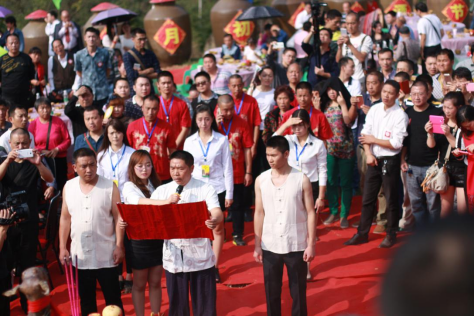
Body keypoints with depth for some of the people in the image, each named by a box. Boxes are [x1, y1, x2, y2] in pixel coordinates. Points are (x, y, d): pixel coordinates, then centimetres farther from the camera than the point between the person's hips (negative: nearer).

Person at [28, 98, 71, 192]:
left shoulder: (58, 122, 1)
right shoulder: (33, 125, 2)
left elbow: (67, 140, 3)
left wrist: (57, 149, -11)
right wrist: (41, 152, -12)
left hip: (59, 159, 0)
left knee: (61, 184, -4)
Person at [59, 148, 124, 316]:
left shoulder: (109, 186, -5)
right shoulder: (69, 187, 3)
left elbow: (118, 217, -4)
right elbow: (65, 218, 8)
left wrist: (119, 246, -10)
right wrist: (62, 247, 4)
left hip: (106, 254, -3)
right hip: (80, 254, 3)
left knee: (113, 296, 5)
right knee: (86, 298, 12)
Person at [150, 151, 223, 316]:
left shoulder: (205, 189, -3)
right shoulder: (161, 191, 5)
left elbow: (217, 212, -19)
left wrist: (214, 220, -41)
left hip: (200, 257, -2)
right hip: (173, 257, 2)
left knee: (204, 304, 4)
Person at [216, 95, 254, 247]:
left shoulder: (241, 123, -4)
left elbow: (247, 149, -1)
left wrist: (248, 172, -2)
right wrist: (216, 126, -19)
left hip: (237, 173, 0)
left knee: (238, 205, 8)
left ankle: (238, 235, 18)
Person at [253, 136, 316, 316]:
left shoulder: (301, 180, -6)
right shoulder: (261, 180, 0)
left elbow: (310, 213, -3)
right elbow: (259, 213, 6)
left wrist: (311, 244, -7)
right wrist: (257, 245, 3)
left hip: (296, 246, -2)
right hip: (270, 246, 2)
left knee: (298, 292, 7)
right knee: (271, 292, 9)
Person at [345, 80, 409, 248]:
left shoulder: (400, 115, -12)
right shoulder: (374, 109, 2)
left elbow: (396, 143, -16)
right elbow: (365, 134, 2)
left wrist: (373, 140, -10)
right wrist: (368, 154, -10)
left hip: (390, 161, -5)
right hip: (374, 159, 5)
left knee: (391, 200, 6)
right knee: (367, 198, 11)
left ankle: (391, 235, 20)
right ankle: (362, 234, 21)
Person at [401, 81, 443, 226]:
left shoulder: (437, 113, -3)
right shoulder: (407, 113, 9)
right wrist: (402, 159, 7)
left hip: (431, 165, -4)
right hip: (412, 166, 4)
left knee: (433, 203, 0)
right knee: (416, 203, 9)